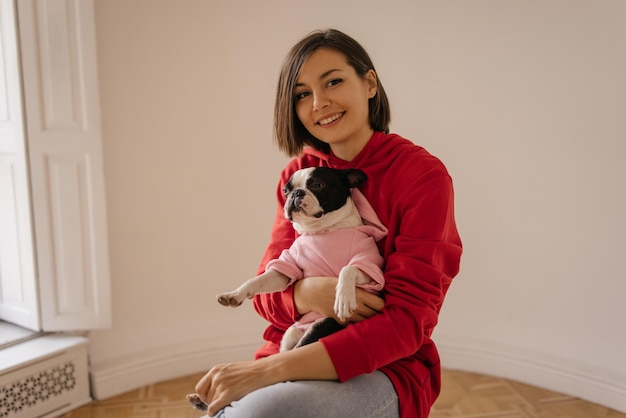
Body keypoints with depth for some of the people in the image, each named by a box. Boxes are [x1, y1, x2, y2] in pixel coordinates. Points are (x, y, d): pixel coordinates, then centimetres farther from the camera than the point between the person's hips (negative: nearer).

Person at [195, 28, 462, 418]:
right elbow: (267, 291, 4)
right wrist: (306, 294, -22)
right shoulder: (298, 173, 6)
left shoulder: (423, 174, -10)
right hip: (295, 354, 4)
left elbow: (407, 321, -15)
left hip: (385, 370, -4)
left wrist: (265, 370, -24)